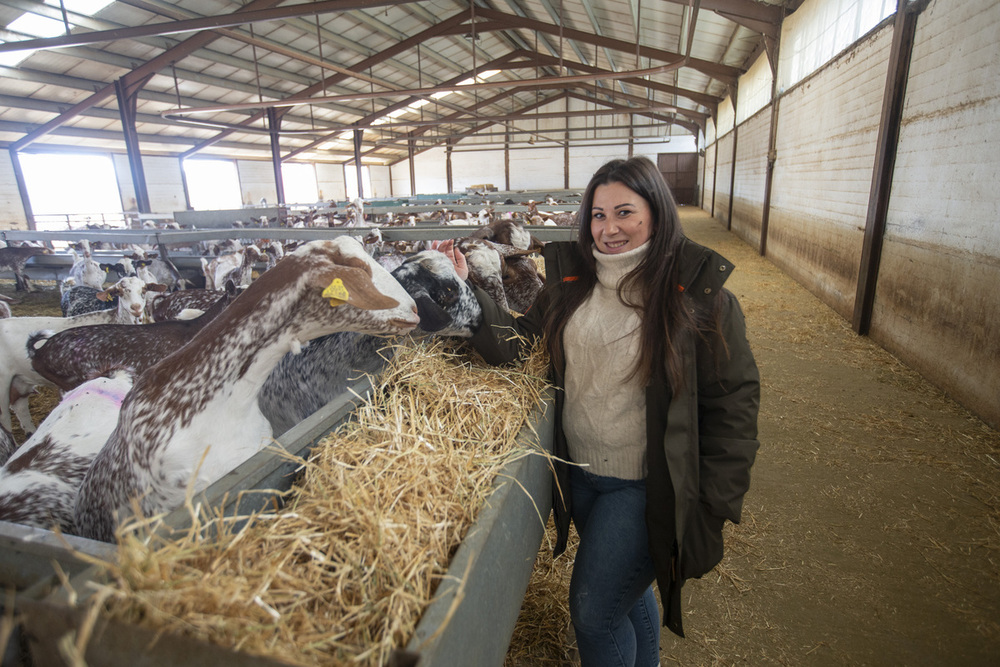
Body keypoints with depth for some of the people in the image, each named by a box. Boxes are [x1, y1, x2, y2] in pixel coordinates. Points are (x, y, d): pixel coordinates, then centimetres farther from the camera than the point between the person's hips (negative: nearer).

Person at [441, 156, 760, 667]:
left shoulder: (698, 293, -14)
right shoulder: (570, 279, 0)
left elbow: (733, 403, -12)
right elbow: (515, 342, -2)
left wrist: (715, 505, -12)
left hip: (645, 486, -5)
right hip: (578, 471, 5)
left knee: (594, 612, 4)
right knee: (628, 588, 26)